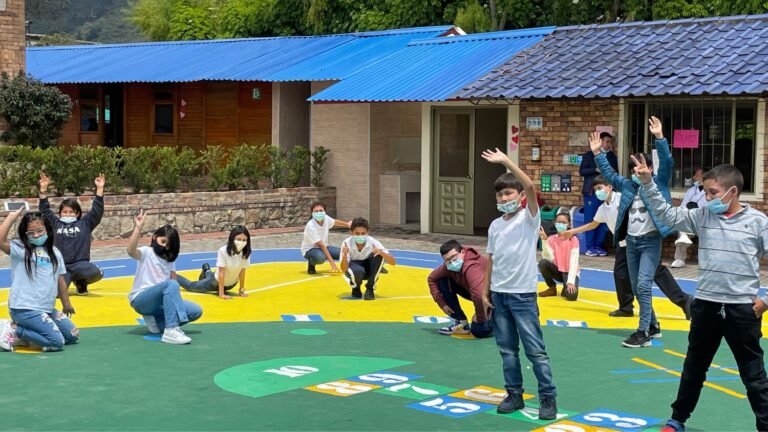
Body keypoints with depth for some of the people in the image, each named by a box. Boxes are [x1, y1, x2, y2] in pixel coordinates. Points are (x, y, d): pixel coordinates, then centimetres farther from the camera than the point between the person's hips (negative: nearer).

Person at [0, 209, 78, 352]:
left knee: (73, 336, 11)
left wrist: (66, 304, 24)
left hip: (47, 309, 8)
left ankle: (27, 333, 12)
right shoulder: (20, 248, -6)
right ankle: (14, 331, -3)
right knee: (57, 342, -19)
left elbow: (60, 280, 18)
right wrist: (12, 216, -21)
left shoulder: (54, 252, 11)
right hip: (24, 308, -8)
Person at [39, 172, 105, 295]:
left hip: (80, 264, -1)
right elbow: (45, 210, 10)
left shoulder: (85, 223, 10)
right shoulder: (55, 224, 14)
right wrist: (43, 189, 1)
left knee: (95, 273, -34)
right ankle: (68, 279, 18)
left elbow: (97, 210, 3)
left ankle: (80, 282, 5)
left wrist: (100, 189, -3)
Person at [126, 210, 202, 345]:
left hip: (160, 301, 7)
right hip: (141, 300, -7)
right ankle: (171, 330, -40)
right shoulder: (146, 252, -4)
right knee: (170, 284, -35)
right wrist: (138, 227, -33)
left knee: (196, 311, -10)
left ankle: (156, 321, 0)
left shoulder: (169, 260, 16)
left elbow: (174, 279, 7)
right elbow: (131, 251, -27)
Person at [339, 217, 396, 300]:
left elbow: (392, 262, -25)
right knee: (358, 272, -39)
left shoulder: (373, 242, -23)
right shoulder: (347, 243, -24)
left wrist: (381, 252, -44)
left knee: (378, 255, -30)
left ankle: (370, 288, -15)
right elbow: (344, 270, -27)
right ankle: (355, 288, 0)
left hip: (369, 269, 2)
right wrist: (344, 255, -46)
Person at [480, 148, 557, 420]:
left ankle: (548, 397, 7)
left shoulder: (529, 218, -7)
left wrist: (505, 161, -26)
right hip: (498, 293, 5)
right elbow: (491, 260, 13)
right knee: (507, 349, 11)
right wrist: (485, 293, 10)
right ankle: (514, 394, 21)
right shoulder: (495, 226, 8)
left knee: (535, 350, -1)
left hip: (522, 294, -5)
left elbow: (530, 187, -24)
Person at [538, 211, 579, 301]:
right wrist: (544, 240, -27)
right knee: (543, 263, -28)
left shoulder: (573, 240, -12)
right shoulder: (551, 239, -5)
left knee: (571, 295, -33)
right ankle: (552, 288, -4)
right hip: (557, 271, 4)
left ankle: (566, 288, 6)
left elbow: (574, 262, -19)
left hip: (569, 273, -4)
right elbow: (549, 258, -19)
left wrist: (570, 282, -29)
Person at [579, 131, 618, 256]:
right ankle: (590, 247, 4)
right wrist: (596, 169, -16)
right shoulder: (589, 155, 3)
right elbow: (582, 171, -4)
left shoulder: (613, 157, 13)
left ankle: (599, 246, 10)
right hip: (592, 192, -3)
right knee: (590, 220, -2)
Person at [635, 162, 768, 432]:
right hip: (706, 305, 4)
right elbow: (667, 214, 5)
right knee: (694, 368, 19)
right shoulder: (702, 216, 2)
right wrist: (648, 184, -6)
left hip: (743, 308, -4)